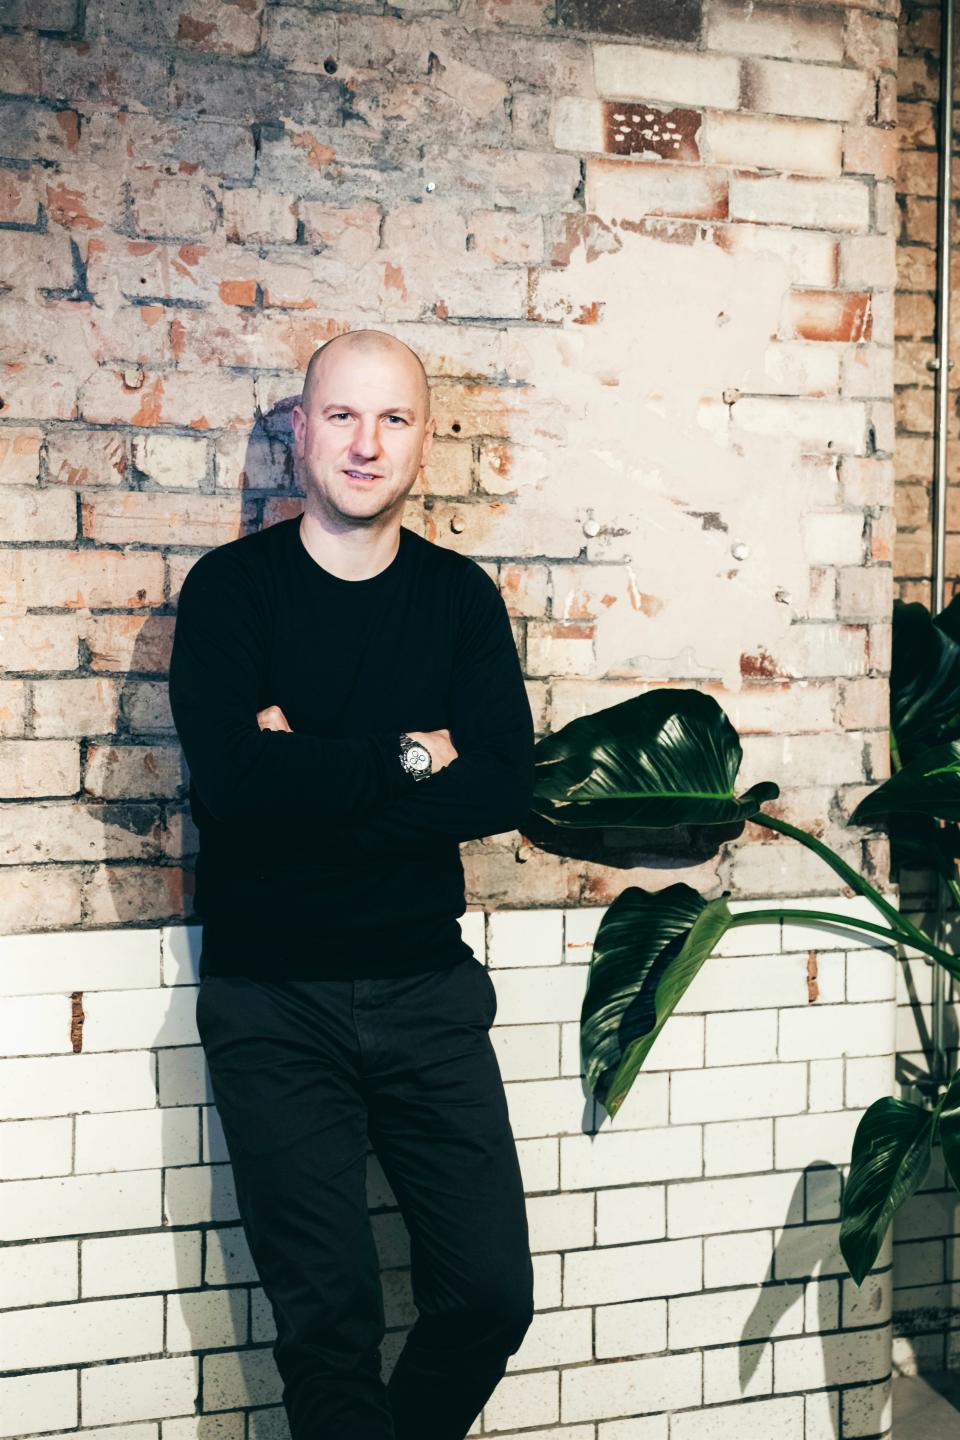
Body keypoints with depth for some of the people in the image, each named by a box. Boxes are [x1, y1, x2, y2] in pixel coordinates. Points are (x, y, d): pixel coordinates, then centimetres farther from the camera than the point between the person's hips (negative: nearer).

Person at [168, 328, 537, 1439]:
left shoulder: (461, 597, 7)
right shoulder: (231, 588, -2)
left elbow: (504, 789, -7)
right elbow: (230, 784, -18)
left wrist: (314, 779, -15)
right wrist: (408, 757, -11)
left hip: (428, 985, 3)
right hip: (271, 1000, -2)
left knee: (493, 1293, 4)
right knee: (327, 1312, 1)